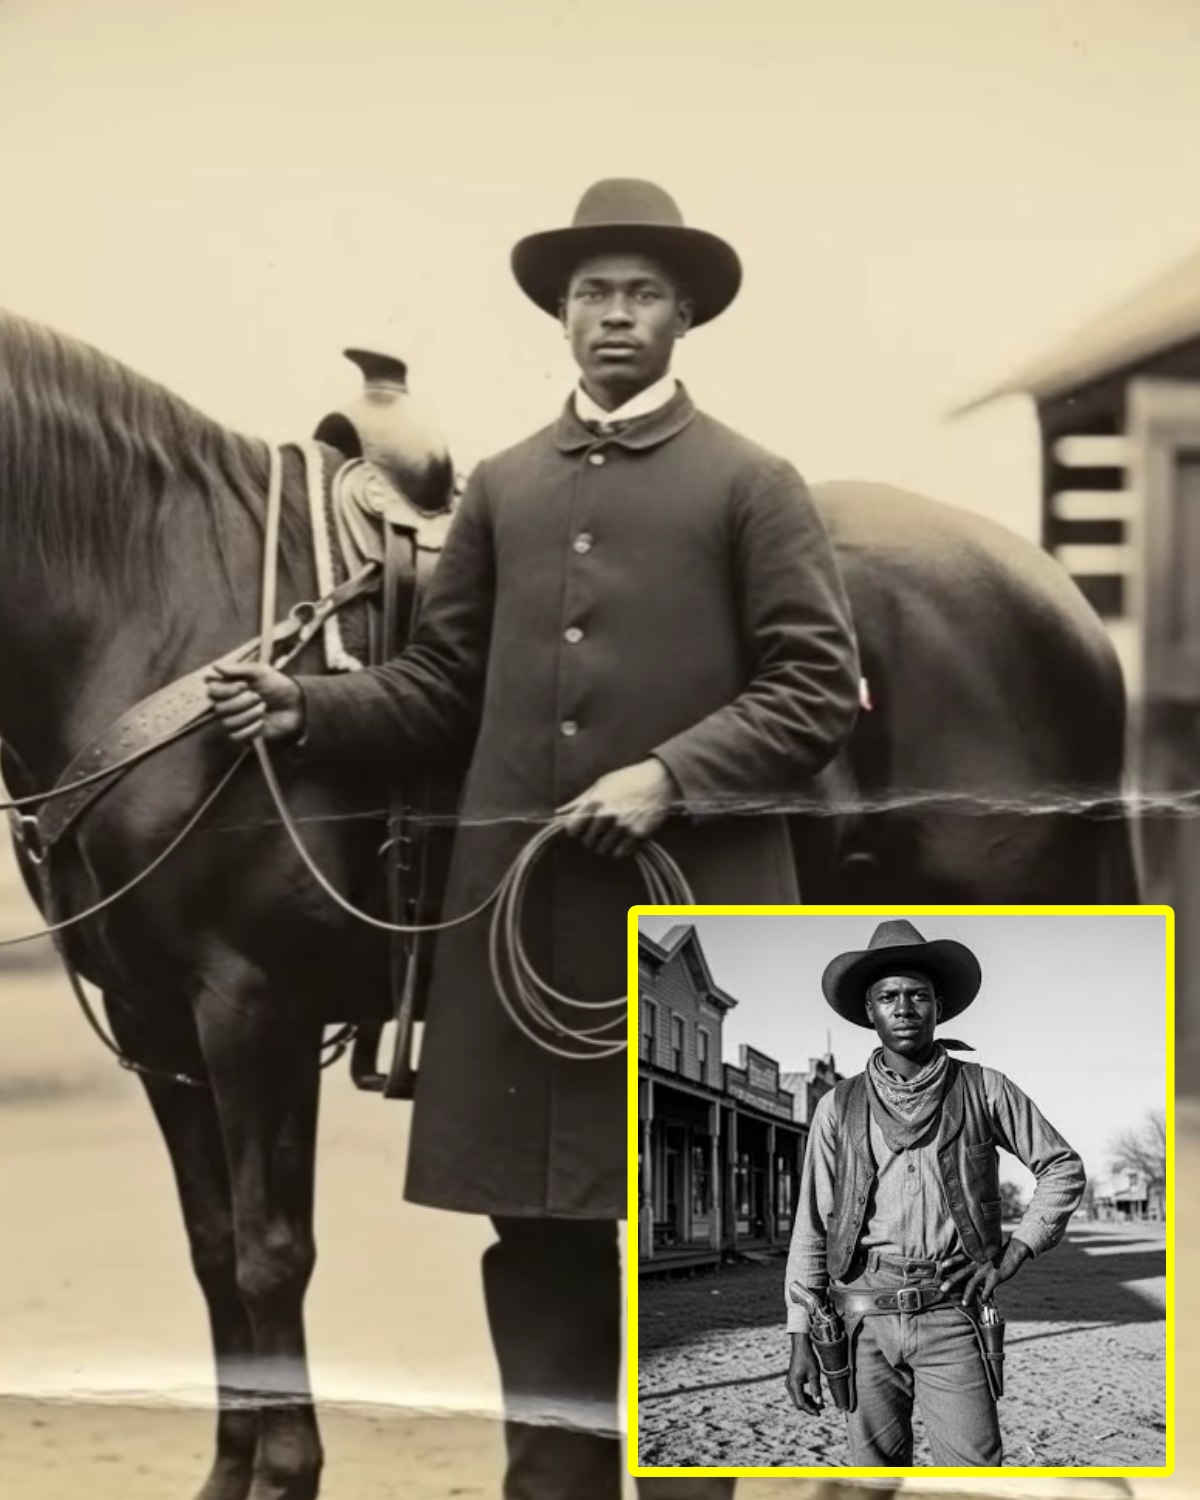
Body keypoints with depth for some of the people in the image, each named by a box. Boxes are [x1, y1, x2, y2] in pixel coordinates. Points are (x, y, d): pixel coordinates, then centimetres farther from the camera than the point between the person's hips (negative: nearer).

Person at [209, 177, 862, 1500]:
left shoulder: (752, 486, 1)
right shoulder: (504, 487, 13)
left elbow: (817, 686, -6)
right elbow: (439, 684, 13)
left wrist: (671, 776, -17)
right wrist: (304, 708, -3)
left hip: (694, 897, -4)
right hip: (520, 903, 4)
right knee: (534, 1215, 9)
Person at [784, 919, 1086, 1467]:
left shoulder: (982, 1090, 6)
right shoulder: (839, 1107, 8)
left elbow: (1062, 1167, 14)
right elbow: (811, 1228, 9)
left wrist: (1016, 1250, 1)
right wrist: (801, 1339, 4)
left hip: (950, 1316, -1)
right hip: (865, 1316, 1)